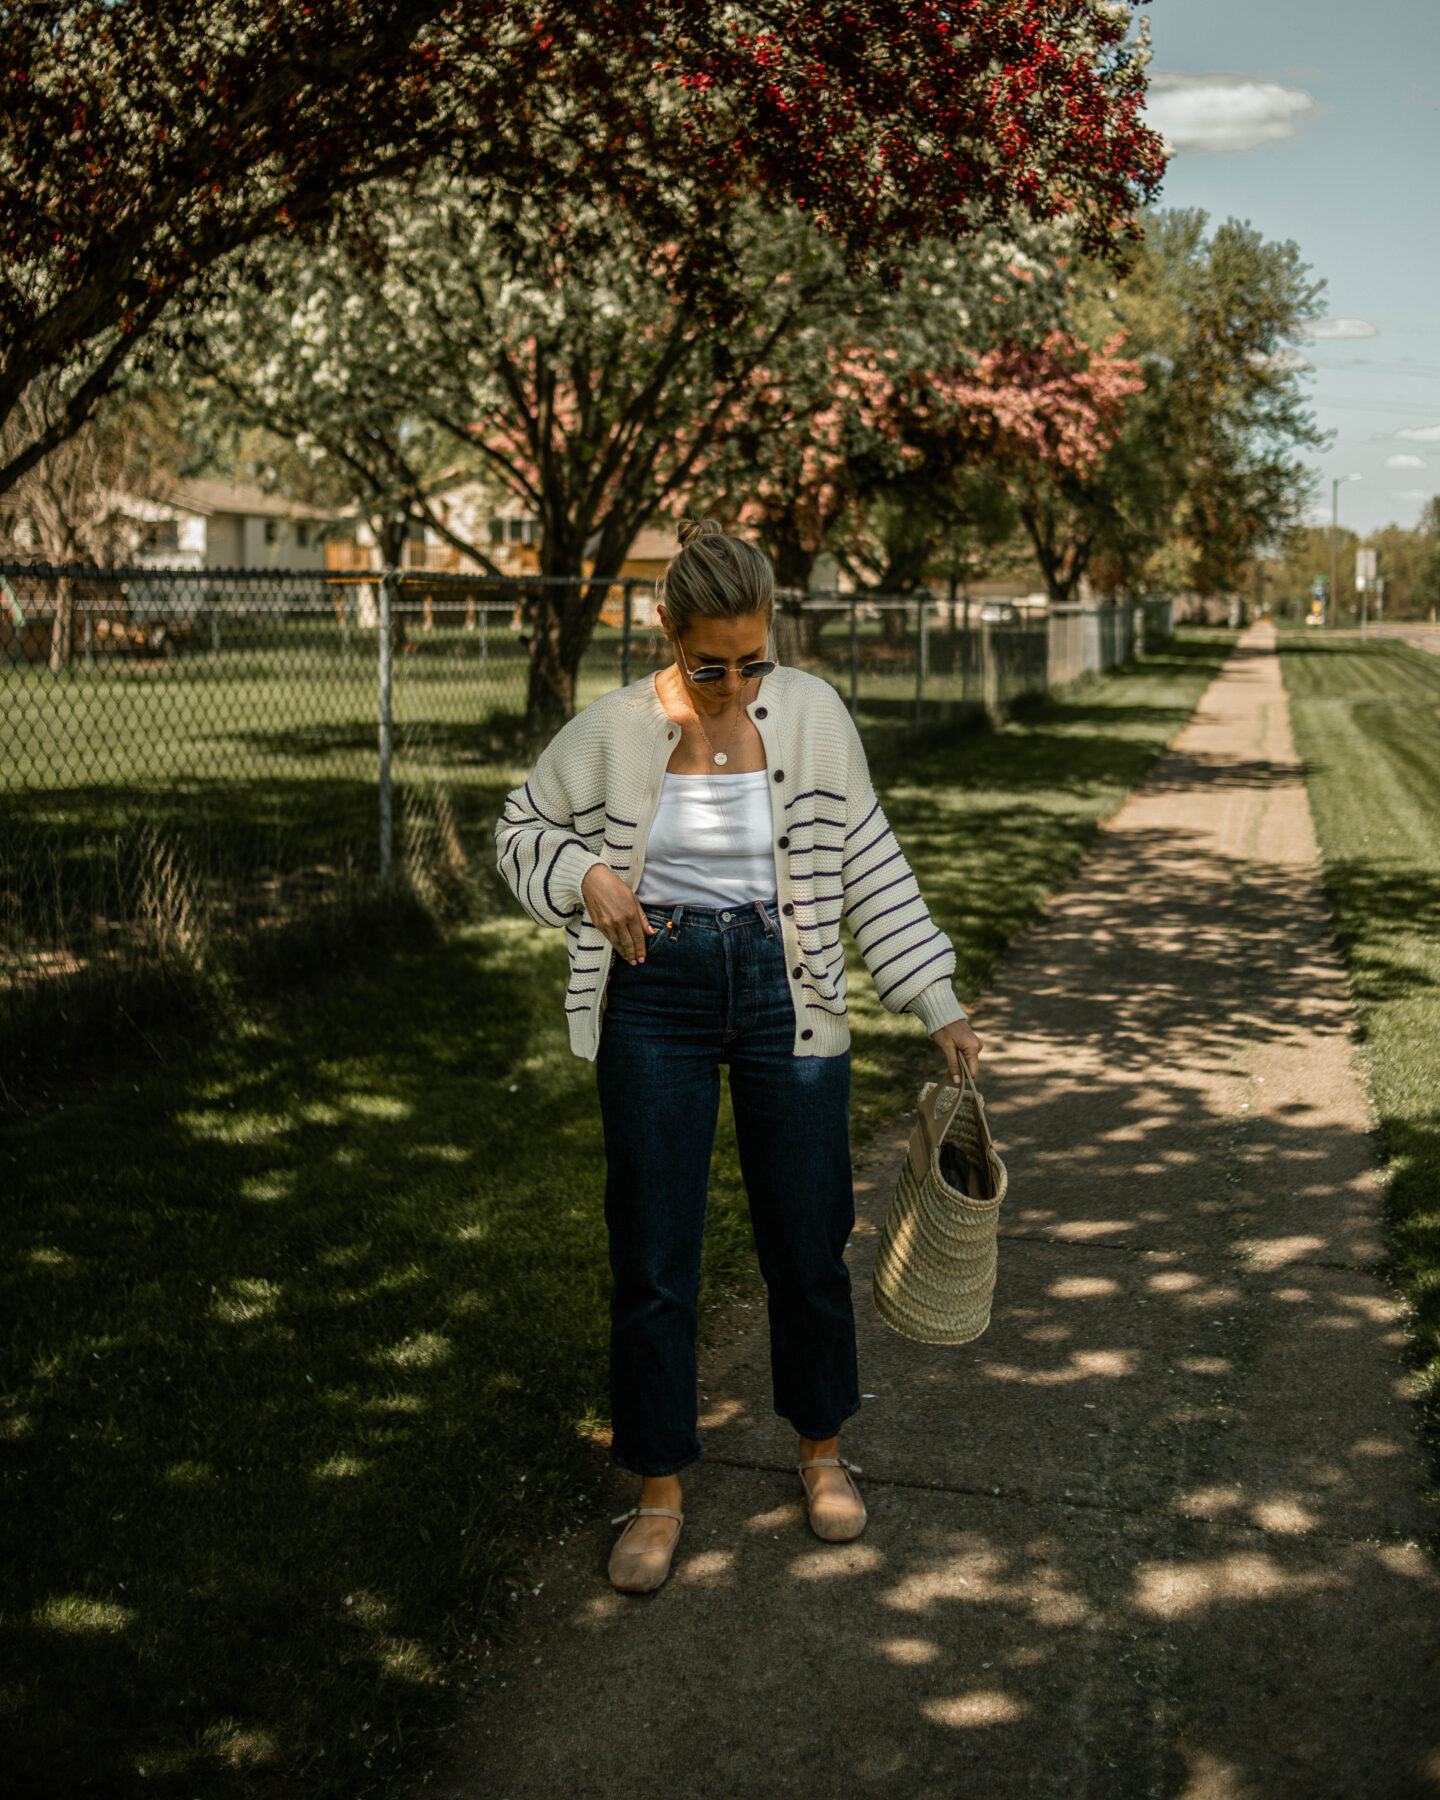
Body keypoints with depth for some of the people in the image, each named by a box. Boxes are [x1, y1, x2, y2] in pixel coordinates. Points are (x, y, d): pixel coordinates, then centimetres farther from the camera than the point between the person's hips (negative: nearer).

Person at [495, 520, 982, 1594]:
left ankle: (822, 1449, 34)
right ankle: (660, 1491, 22)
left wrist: (937, 1005, 1)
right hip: (656, 994, 0)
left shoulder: (812, 713, -4)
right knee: (653, 1253, 4)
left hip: (784, 990, 1)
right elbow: (524, 830, 9)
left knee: (808, 1238, 9)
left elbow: (870, 865, 2)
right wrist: (585, 877, -12)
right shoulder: (615, 729, -5)